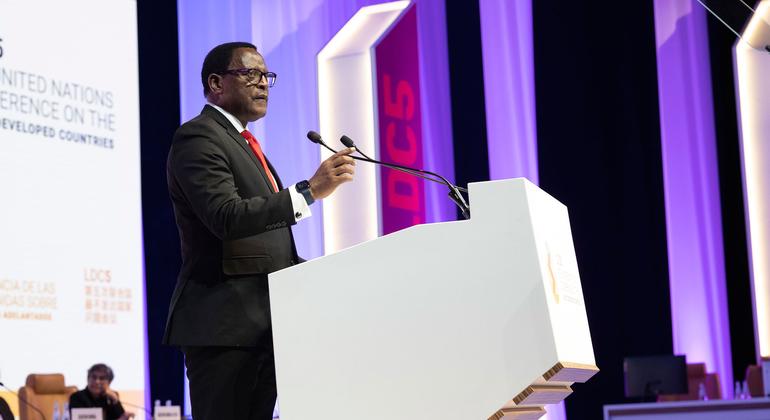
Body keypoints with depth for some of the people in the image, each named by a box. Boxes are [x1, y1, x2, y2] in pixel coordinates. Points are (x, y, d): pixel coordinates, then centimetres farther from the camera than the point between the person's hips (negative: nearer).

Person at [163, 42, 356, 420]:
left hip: (261, 326, 9)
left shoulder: (245, 145, 23)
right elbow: (227, 217, -23)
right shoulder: (197, 137, -7)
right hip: (223, 324, -9)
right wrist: (309, 191, -27)